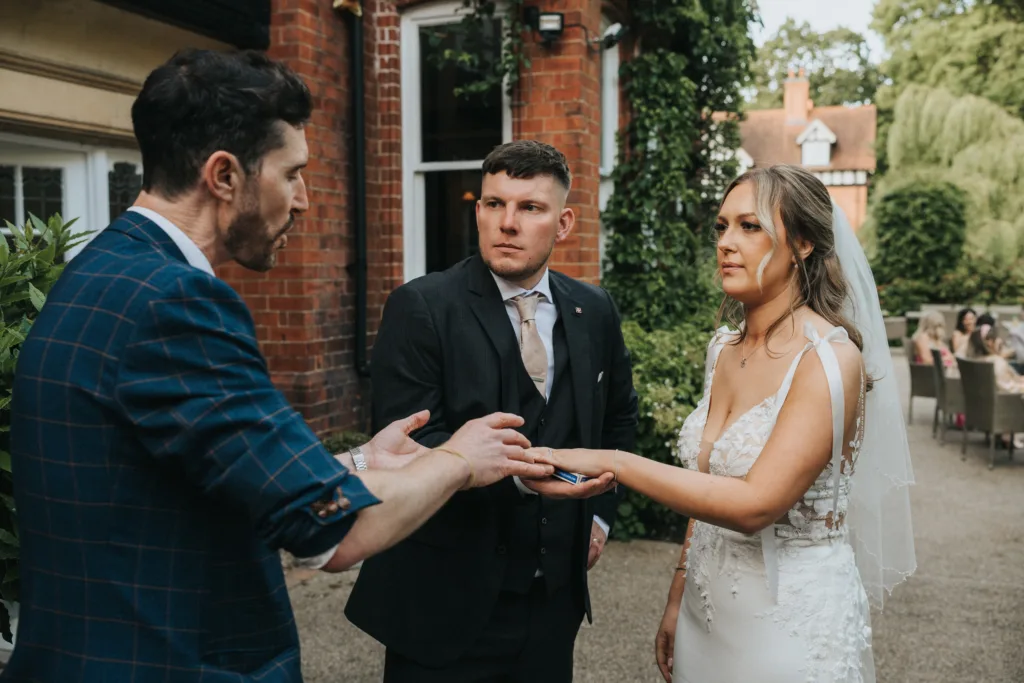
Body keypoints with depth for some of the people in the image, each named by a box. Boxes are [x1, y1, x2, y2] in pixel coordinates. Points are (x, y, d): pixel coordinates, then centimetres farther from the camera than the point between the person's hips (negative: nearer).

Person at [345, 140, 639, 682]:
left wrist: (600, 513, 11)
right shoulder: (419, 308, -12)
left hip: (554, 594, 5)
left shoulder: (594, 311, 4)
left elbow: (619, 417, 19)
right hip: (448, 601, -4)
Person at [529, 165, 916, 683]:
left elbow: (756, 503, -27)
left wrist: (613, 463, -28)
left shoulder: (831, 358, -19)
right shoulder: (724, 349, 2)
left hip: (793, 618, -6)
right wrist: (679, 599, 10)